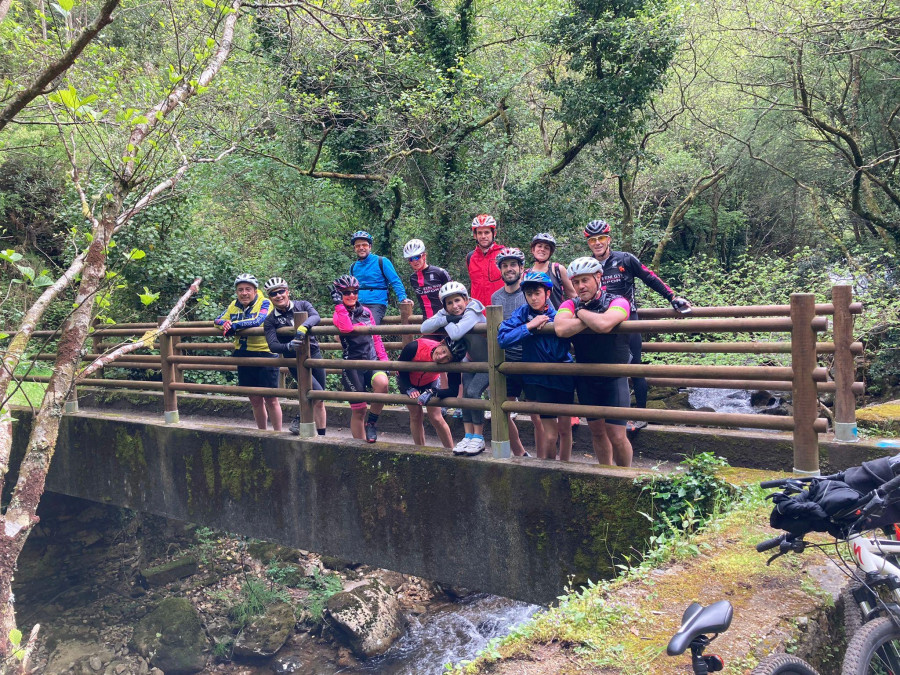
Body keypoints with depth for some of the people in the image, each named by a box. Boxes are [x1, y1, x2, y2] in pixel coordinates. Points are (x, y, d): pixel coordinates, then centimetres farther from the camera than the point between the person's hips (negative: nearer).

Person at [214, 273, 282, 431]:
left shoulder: (264, 303, -8)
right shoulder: (234, 305, 10)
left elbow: (257, 321, -25)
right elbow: (217, 320, 9)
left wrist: (233, 325, -27)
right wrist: (224, 323, -14)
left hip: (265, 354, -6)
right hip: (243, 356, 6)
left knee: (271, 399, -2)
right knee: (255, 400, 14)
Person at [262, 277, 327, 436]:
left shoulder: (302, 305, -2)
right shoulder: (270, 320, -4)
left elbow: (316, 317, -22)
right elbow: (273, 346, -15)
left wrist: (303, 327, -42)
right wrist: (289, 346, -35)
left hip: (314, 355, 3)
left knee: (319, 402, 8)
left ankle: (322, 435, 20)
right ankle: (298, 421, 3)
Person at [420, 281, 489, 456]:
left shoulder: (472, 312, -28)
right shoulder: (445, 313, -6)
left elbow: (456, 334, -44)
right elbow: (424, 328, -19)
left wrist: (447, 323, -23)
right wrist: (446, 319, -30)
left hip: (488, 362, -7)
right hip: (472, 361, 7)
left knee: (473, 392, -20)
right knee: (466, 393, -4)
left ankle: (478, 438, -9)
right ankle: (468, 436, 5)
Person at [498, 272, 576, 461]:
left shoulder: (559, 312, -5)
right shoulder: (522, 314, -5)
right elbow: (502, 339, -18)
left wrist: (548, 323, -25)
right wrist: (530, 326, -21)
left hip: (563, 375, 2)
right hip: (539, 379, -2)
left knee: (565, 428, 12)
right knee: (550, 434, -4)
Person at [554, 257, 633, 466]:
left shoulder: (617, 302, -12)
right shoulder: (570, 305, -2)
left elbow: (604, 324, -35)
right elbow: (561, 329, -24)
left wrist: (582, 313, -17)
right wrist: (591, 319, -24)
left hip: (614, 377, -4)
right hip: (585, 378, 4)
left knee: (617, 436, -6)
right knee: (596, 431, 14)